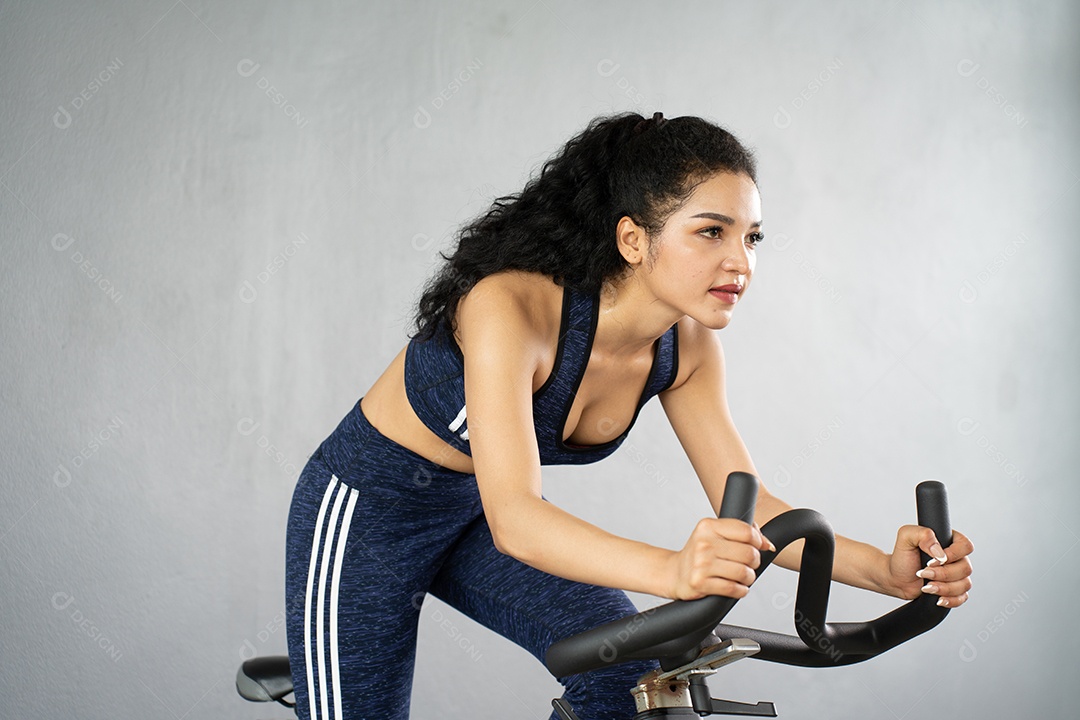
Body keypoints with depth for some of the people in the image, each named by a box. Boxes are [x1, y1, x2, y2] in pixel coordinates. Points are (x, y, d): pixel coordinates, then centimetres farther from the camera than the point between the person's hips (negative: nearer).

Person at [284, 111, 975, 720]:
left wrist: (889, 570, -28)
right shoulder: (510, 307, -35)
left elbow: (745, 504, -11)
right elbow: (514, 519, -43)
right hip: (368, 509, -5)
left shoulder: (686, 345, -14)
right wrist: (671, 569, -60)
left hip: (473, 516, 5)